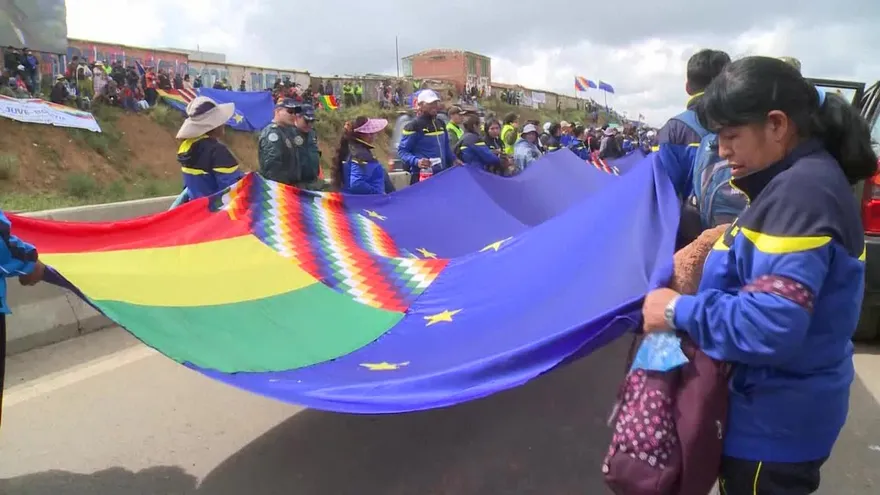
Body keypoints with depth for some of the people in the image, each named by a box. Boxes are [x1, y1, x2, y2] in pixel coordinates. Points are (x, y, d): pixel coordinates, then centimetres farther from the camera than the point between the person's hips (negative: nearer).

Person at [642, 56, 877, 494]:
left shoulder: (800, 191, -25)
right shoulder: (803, 180, 8)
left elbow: (772, 324, -32)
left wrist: (680, 310, -21)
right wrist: (725, 244, 0)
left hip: (775, 418, -10)